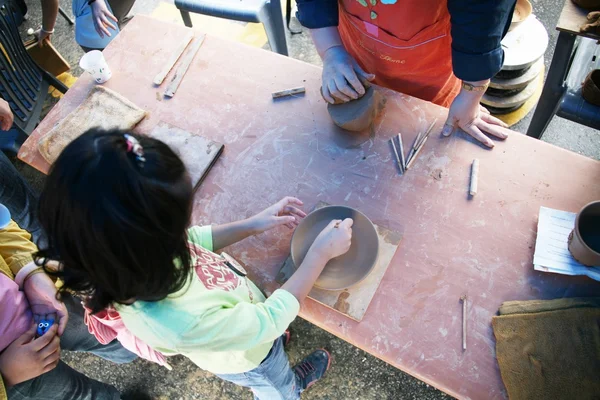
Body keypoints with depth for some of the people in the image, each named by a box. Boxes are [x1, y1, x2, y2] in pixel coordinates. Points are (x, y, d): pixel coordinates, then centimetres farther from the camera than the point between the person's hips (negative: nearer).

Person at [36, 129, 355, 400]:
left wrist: (251, 225, -16)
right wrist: (321, 253, -26)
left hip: (240, 314, 6)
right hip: (250, 358, -5)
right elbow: (273, 317, -35)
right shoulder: (182, 321, -51)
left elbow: (194, 241, -9)